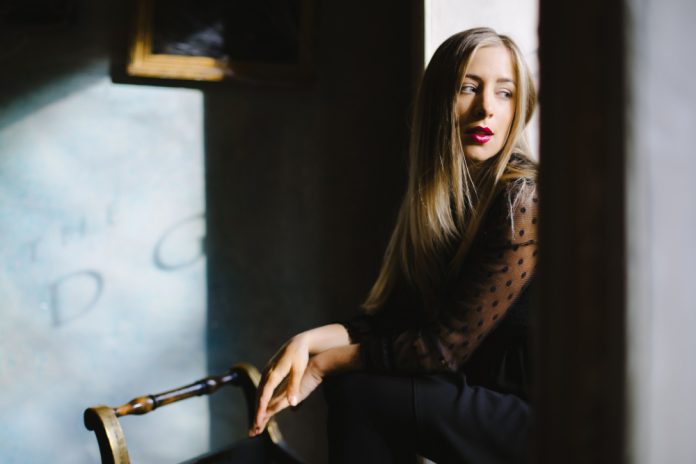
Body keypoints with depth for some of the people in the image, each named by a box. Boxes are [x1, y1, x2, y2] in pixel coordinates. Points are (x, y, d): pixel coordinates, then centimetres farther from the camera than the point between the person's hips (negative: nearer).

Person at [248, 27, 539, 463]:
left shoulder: (523, 200, -19)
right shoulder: (436, 200, 6)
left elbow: (446, 345, -18)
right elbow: (392, 319, 3)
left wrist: (324, 364, -11)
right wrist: (308, 341, -14)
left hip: (534, 415, -7)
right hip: (487, 393, 7)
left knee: (359, 391, -16)